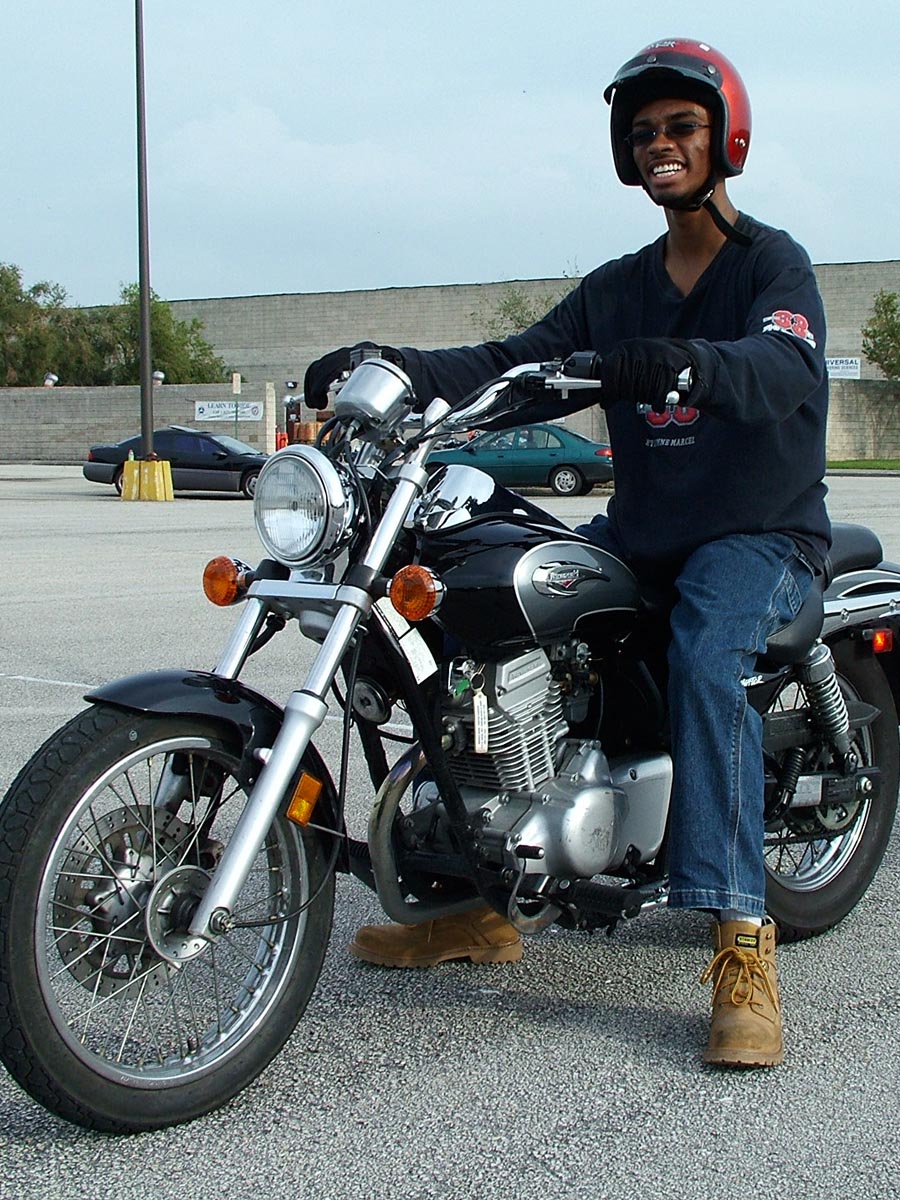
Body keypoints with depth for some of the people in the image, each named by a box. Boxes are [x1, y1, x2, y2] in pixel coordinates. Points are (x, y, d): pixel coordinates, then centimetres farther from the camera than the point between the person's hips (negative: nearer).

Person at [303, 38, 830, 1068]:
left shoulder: (773, 264, -4)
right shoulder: (616, 289, 15)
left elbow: (784, 368, -26)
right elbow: (516, 362, -1)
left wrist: (686, 362, -49)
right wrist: (390, 368, -20)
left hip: (762, 531, -6)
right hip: (639, 529, 6)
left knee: (703, 656, -36)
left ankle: (742, 946, -36)